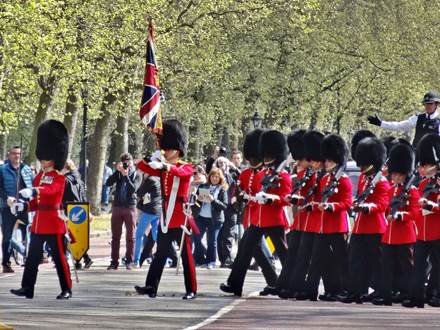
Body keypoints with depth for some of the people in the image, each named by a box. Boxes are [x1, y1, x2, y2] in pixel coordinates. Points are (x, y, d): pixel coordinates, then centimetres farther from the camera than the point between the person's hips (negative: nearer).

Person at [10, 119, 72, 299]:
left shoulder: (59, 178, -8)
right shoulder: (38, 177, 14)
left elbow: (50, 189, -30)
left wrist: (33, 191, -46)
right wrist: (22, 205, -3)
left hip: (54, 223, -7)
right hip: (38, 222, 7)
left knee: (59, 257, -2)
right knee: (32, 256, 5)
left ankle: (67, 290, 4)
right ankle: (27, 288, 8)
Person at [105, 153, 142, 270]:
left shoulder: (136, 175, 3)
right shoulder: (119, 173, 10)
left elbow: (133, 189, -12)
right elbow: (108, 183, -5)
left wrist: (126, 175, -17)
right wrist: (117, 171, -12)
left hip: (130, 207, -2)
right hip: (117, 206, 2)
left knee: (130, 236, 1)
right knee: (115, 236, 3)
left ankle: (129, 261, 5)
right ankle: (114, 262, 5)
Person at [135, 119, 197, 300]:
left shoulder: (187, 167, -3)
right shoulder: (163, 169, 13)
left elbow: (181, 172, -27)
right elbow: (141, 166, 10)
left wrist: (164, 165, -41)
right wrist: (152, 158, -8)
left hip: (179, 215, -6)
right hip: (165, 215, 6)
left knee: (185, 254, -2)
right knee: (161, 253, 5)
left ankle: (191, 290, 2)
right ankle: (151, 287, 1)